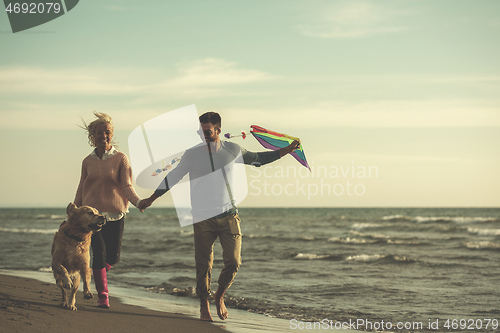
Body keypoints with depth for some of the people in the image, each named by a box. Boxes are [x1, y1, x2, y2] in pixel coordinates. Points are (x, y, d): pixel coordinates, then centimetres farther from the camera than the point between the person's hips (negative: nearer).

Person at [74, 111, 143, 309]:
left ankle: (97, 275, 34)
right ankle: (102, 296, -3)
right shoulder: (88, 162, 7)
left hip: (115, 213, 0)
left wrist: (138, 202, -26)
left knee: (114, 257, 2)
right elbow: (81, 190, 14)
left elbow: (126, 186, -7)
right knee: (99, 253, -11)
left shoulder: (120, 159, 0)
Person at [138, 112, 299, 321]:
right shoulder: (192, 154, -1)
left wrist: (287, 150, 17)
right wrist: (150, 199, 13)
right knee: (203, 265, -2)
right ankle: (204, 306, 17)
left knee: (233, 262, -6)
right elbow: (172, 178, 10)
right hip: (202, 218, -2)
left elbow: (258, 159, 21)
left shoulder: (232, 150, 5)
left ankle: (219, 296, 21)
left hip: (228, 215, 2)